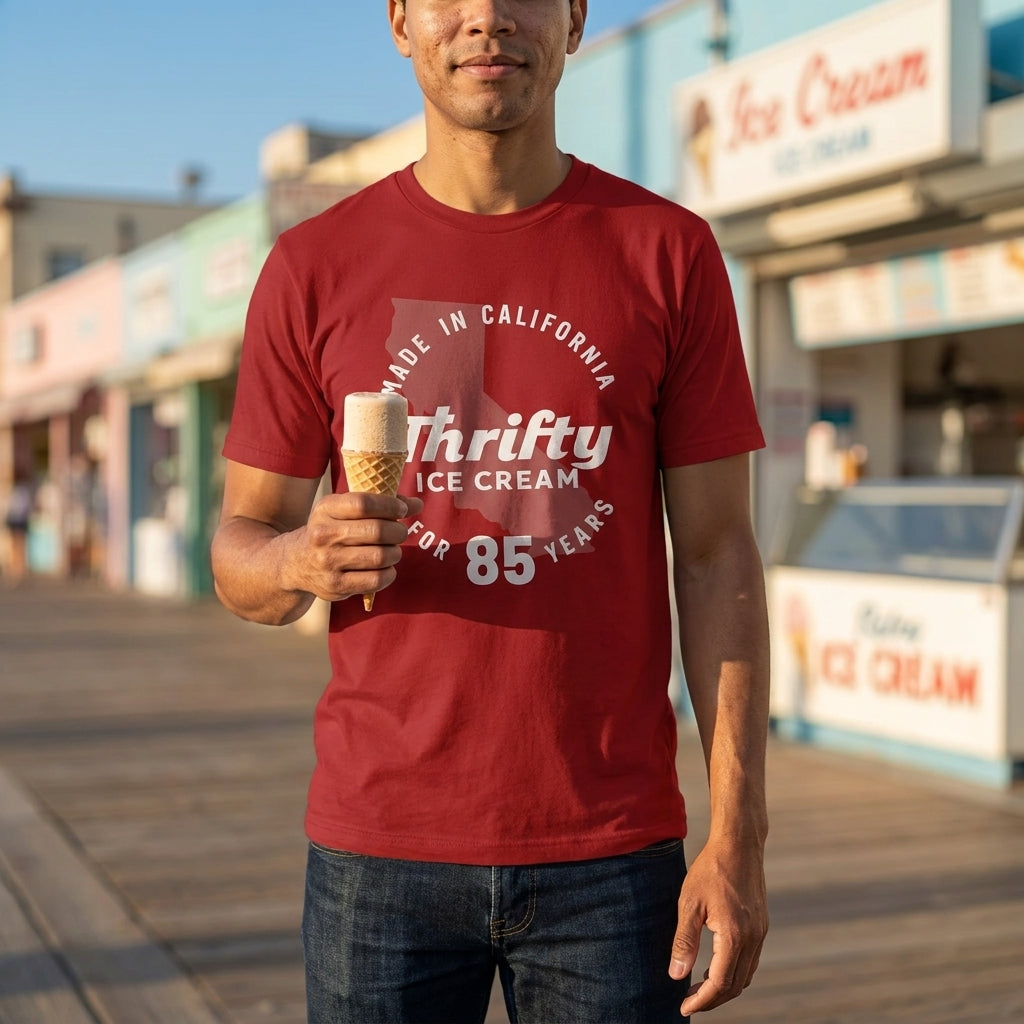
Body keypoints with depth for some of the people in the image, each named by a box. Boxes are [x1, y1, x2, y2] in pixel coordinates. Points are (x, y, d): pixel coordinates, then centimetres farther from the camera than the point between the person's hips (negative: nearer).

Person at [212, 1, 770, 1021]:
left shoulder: (669, 252, 0)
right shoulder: (313, 267, 1)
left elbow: (715, 558, -1)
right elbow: (239, 555, 5)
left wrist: (738, 836, -6)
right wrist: (308, 561, -19)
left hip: (611, 851, 0)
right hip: (380, 848, 1)